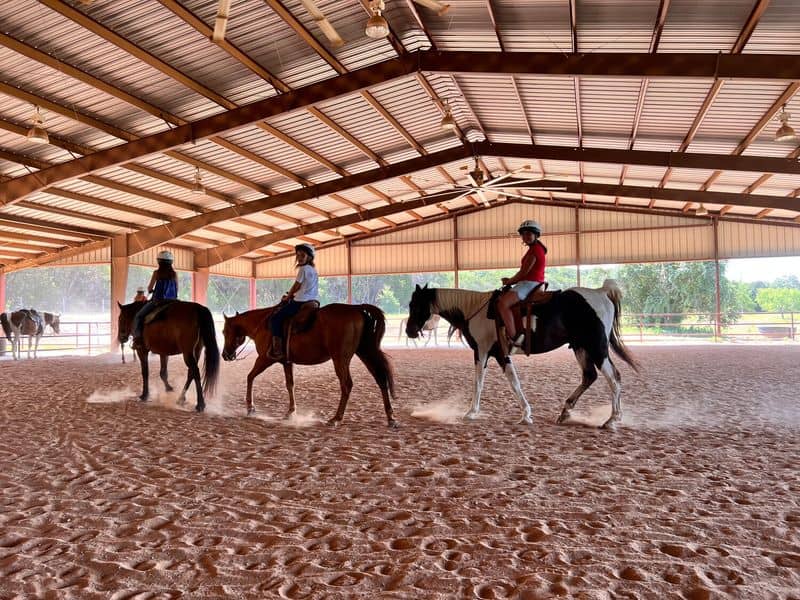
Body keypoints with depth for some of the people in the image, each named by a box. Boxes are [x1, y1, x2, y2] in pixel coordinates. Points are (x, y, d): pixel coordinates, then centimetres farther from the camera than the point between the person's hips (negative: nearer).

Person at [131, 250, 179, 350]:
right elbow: (176, 289, 10)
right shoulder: (174, 274, 5)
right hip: (172, 302, 4)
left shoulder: (157, 272, -4)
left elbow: (149, 288, -1)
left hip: (157, 301, -3)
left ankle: (138, 339, -5)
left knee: (138, 317, 9)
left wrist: (151, 290, 21)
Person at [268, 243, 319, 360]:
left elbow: (296, 286, -4)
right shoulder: (313, 269, 19)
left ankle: (277, 351, -16)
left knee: (275, 319, -8)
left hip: (302, 302, -10)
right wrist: (292, 295, 19)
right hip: (313, 301, 10)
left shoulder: (303, 269, -9)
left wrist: (287, 297, 12)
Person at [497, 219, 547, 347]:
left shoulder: (534, 249, -12)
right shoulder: (536, 249, 20)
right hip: (530, 283, 11)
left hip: (530, 283, -11)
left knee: (502, 303, -27)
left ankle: (514, 338, -31)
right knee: (503, 299, 25)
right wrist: (511, 280, 10)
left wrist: (509, 281, -2)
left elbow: (524, 272, -16)